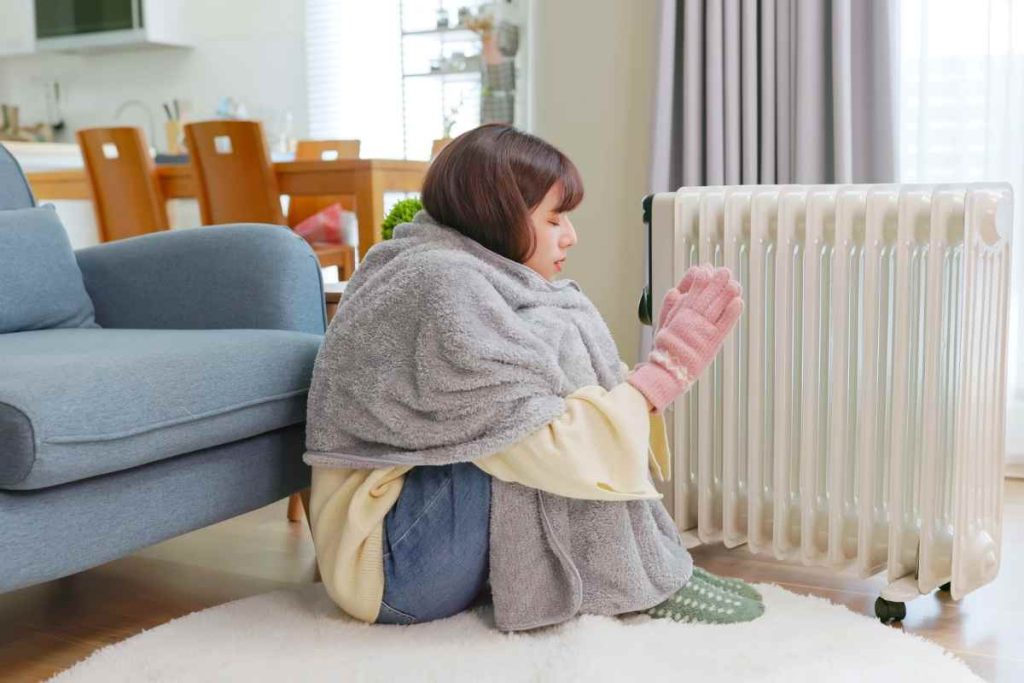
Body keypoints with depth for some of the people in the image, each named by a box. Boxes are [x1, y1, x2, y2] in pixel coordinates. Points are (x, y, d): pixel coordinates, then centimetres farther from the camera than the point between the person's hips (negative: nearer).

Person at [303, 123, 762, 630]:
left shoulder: (471, 277, 8)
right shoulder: (442, 287, -21)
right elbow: (559, 451, -24)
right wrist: (666, 368, -15)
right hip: (392, 568, -10)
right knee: (556, 344, -19)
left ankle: (651, 560, 2)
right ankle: (627, 583, -11)